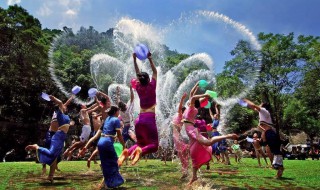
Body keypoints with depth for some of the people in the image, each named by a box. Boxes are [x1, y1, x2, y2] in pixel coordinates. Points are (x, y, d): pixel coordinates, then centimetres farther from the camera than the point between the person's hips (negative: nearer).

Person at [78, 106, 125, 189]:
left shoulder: (107, 119, 21)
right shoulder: (116, 120, -1)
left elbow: (96, 136, 17)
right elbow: (119, 135, -7)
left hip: (100, 142, 7)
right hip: (108, 143, -7)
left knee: (106, 164, 17)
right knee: (112, 163, 8)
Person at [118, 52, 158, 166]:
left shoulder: (138, 87, 8)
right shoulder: (151, 87, -2)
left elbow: (137, 74, 19)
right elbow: (155, 72, 7)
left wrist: (134, 60, 22)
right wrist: (150, 59, 7)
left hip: (139, 120, 5)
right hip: (149, 119, -5)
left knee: (140, 143, 17)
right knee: (154, 145, 0)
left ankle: (128, 151, -12)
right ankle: (141, 151, -31)